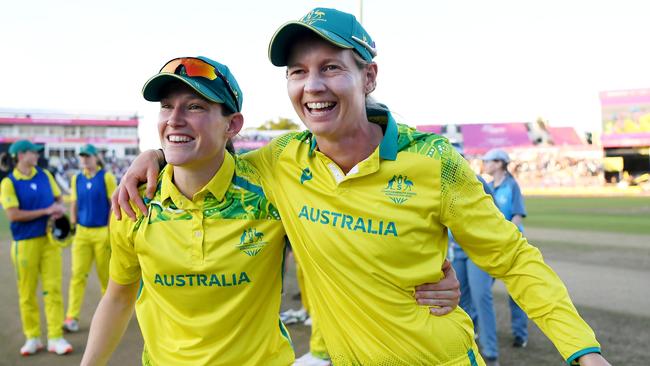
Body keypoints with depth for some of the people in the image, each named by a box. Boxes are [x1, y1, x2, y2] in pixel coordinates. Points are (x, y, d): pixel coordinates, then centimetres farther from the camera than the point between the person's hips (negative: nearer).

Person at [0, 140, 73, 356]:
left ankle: (55, 338, 5)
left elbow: (58, 198, 18)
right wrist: (46, 211, -13)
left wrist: (60, 208, -5)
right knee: (27, 293, 4)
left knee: (53, 289, 0)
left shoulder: (45, 175, 9)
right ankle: (32, 338, 19)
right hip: (25, 243, -3)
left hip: (50, 239, 3)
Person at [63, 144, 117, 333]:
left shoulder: (107, 177, -4)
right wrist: (72, 225, 7)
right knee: (78, 274, -3)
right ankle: (72, 317, -1)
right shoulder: (76, 179, 9)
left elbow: (114, 205, -5)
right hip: (82, 232, 3)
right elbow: (74, 205, 15)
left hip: (103, 232, -3)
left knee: (105, 275, 6)